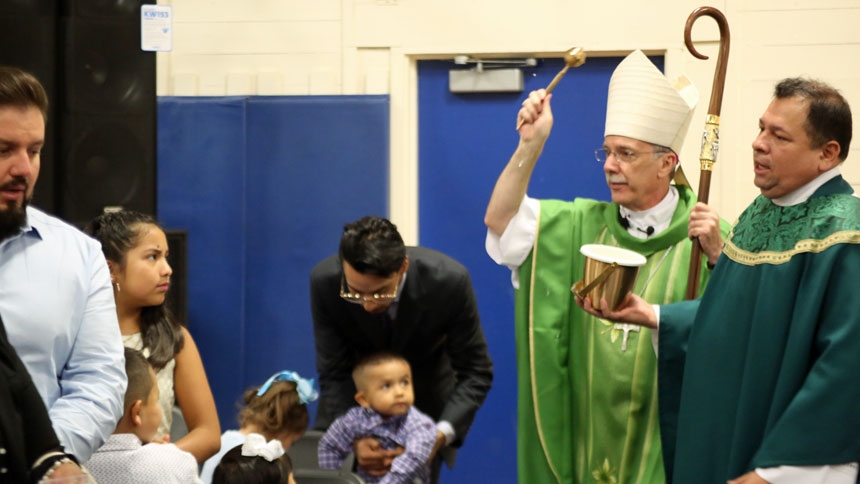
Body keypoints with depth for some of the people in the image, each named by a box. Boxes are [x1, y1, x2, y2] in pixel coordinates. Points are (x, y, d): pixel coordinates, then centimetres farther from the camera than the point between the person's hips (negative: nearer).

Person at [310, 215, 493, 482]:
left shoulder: (449, 281, -31)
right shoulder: (325, 282, -28)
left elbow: (475, 373, -20)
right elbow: (334, 373, -18)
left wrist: (440, 435, -36)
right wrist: (354, 438, -36)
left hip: (427, 393, -1)